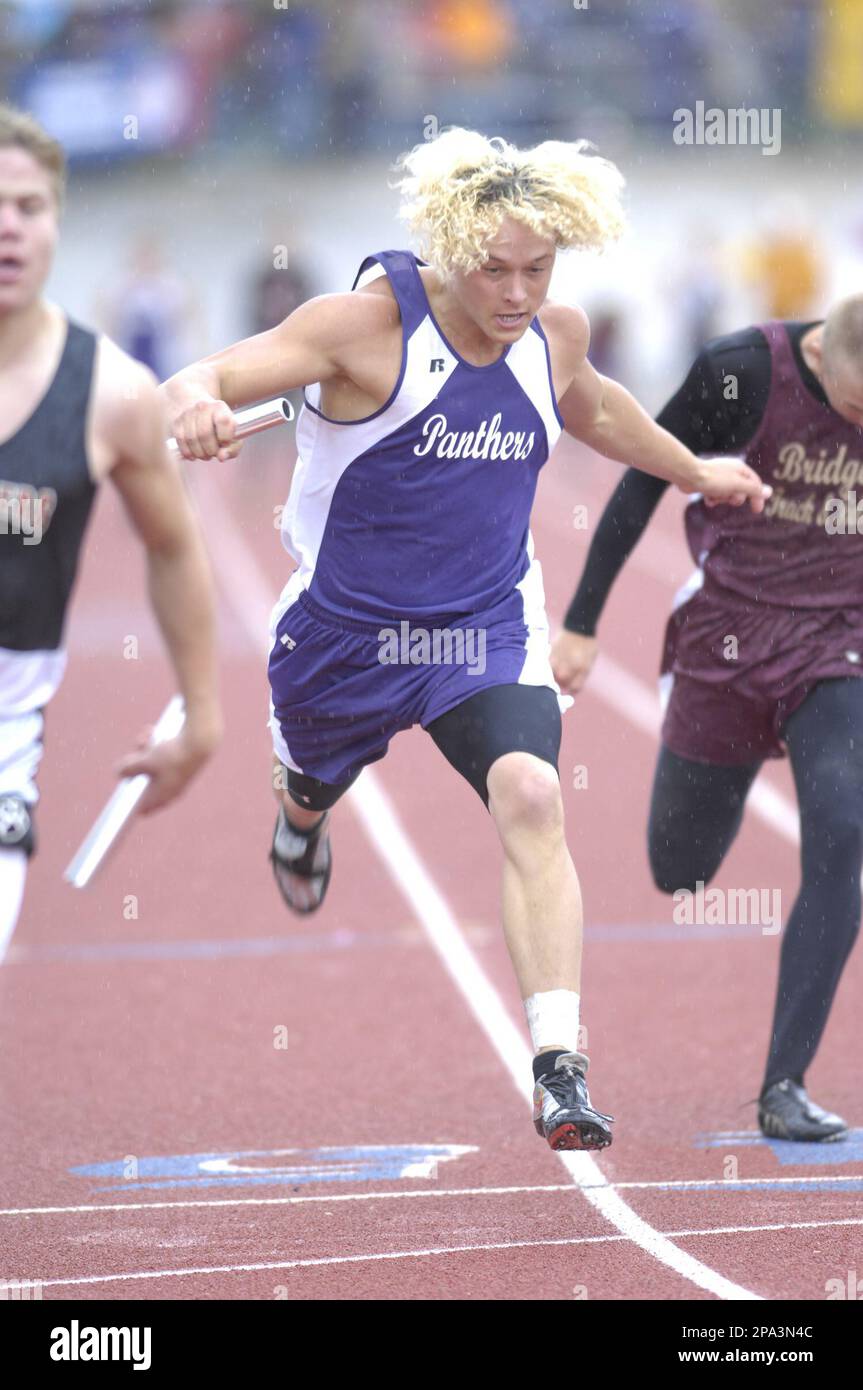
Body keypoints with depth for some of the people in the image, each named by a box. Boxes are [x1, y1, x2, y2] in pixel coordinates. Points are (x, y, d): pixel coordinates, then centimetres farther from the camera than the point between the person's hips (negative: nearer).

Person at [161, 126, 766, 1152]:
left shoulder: (556, 335, -5)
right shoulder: (370, 322, -21)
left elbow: (592, 410, 21)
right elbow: (207, 377, -30)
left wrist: (696, 472, 32)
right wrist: (197, 402, -54)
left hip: (489, 625, 1)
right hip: (345, 625, -1)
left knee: (530, 798, -25)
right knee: (314, 788, 25)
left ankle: (559, 1073, -29)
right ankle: (301, 818, 69)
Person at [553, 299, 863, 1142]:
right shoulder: (740, 375, -18)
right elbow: (645, 481, -6)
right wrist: (581, 622, -3)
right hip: (731, 634, -1)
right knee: (679, 873, 11)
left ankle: (783, 1086, -15)